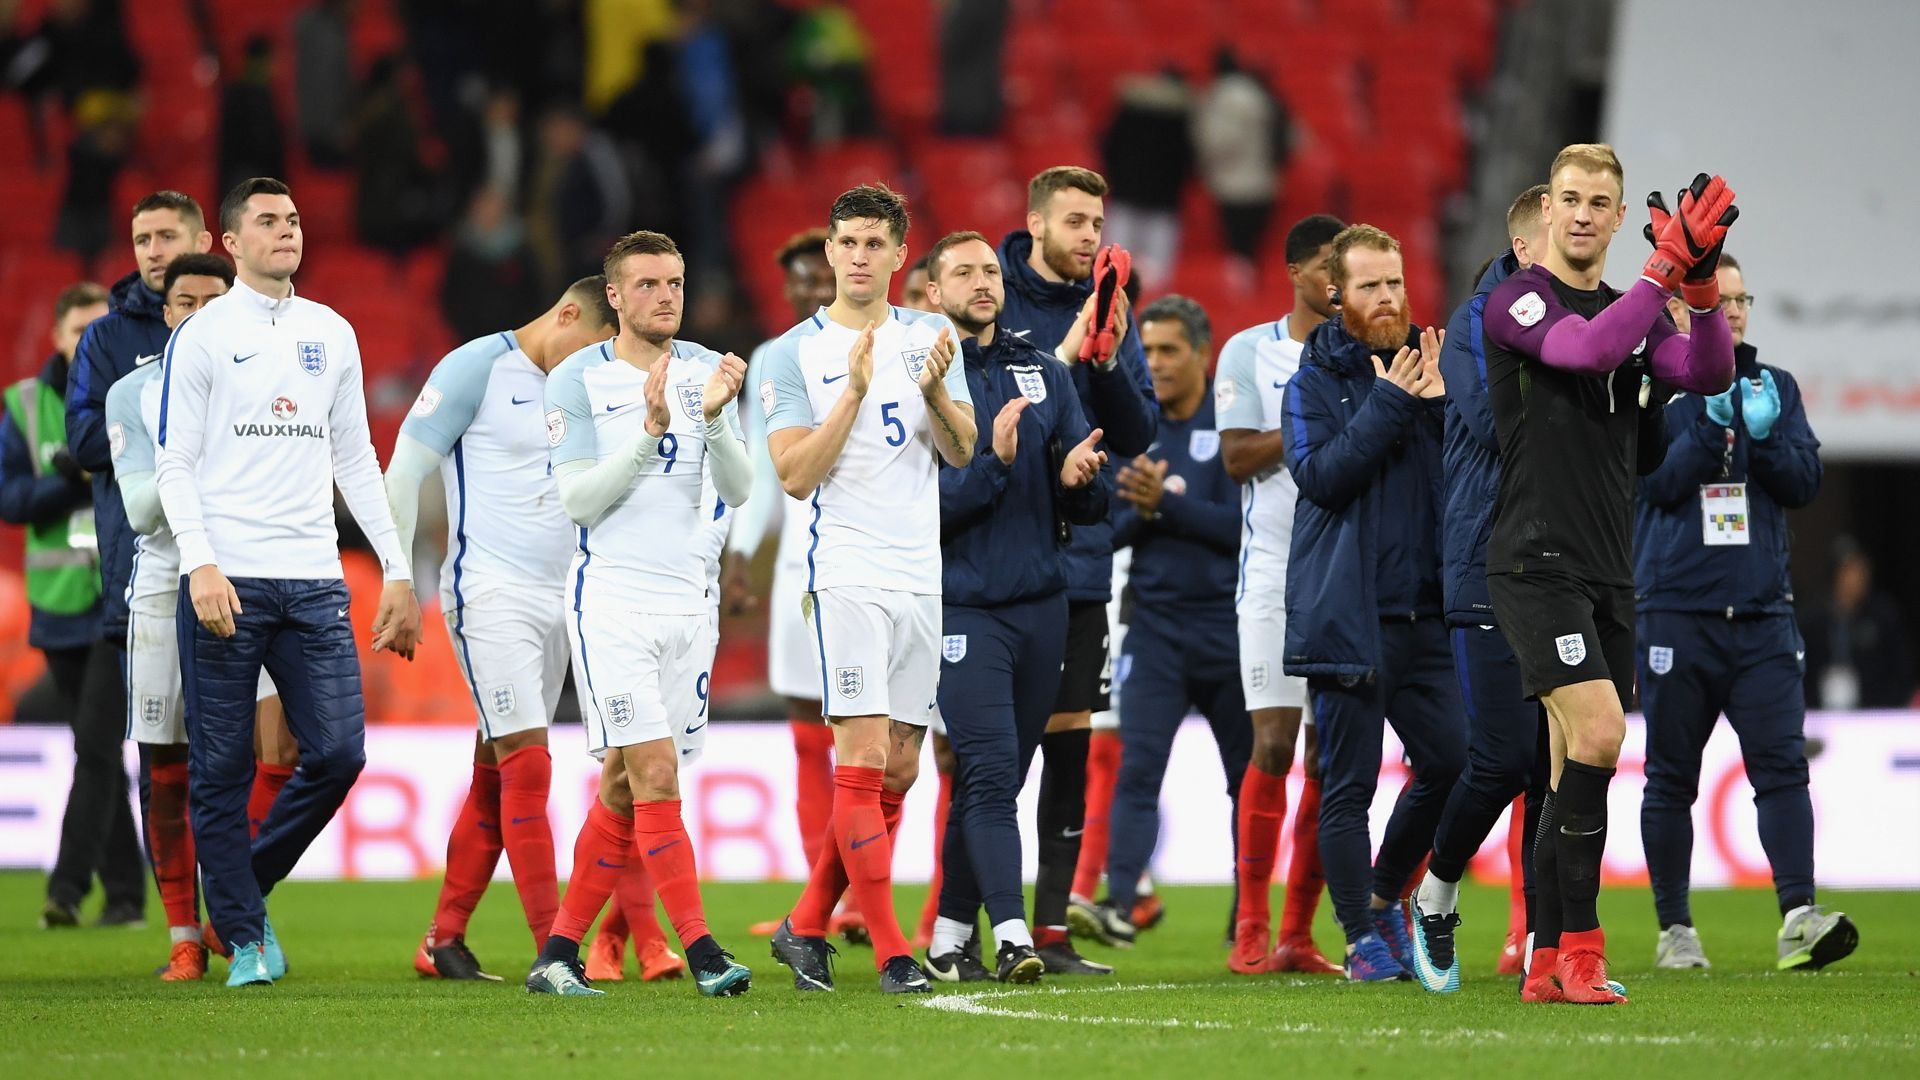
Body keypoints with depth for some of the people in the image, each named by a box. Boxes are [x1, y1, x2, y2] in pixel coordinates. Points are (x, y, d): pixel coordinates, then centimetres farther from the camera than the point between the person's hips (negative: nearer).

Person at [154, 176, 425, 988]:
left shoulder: (332, 334, 15)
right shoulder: (203, 335, 2)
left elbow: (355, 458, 20)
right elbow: (174, 463, -2)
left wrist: (397, 567, 14)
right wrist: (200, 564, -15)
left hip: (314, 583, 4)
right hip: (226, 582, -4)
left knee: (337, 753, -5)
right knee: (222, 769, -2)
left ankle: (250, 884, 18)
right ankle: (244, 940, 7)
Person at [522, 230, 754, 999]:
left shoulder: (706, 373, 9)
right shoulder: (578, 381, -2)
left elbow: (738, 492, 3)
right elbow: (579, 501, -9)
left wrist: (714, 418, -14)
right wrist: (650, 430, -19)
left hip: (687, 601, 5)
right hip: (612, 598, -5)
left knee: (624, 786, 6)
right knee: (655, 773, -14)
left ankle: (558, 954, 14)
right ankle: (701, 952, -17)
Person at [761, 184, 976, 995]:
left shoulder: (930, 338, 11)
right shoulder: (796, 353, 0)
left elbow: (962, 453, 5)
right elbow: (794, 475, -8)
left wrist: (935, 389, -14)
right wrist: (856, 390, -17)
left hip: (924, 576, 5)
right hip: (849, 575, -5)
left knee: (898, 768, 6)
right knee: (865, 756, -13)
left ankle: (807, 926, 18)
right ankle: (889, 951, -11)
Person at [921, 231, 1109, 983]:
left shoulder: (1043, 372, 12)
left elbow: (1093, 504, 12)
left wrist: (1080, 479, -10)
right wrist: (994, 463, -24)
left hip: (1043, 605, 5)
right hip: (963, 605, -5)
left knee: (997, 778, 9)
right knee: (989, 772, -14)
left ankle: (951, 934, 18)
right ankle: (1011, 936, -19)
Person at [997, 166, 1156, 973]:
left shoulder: (1108, 311, 10)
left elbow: (1139, 434, 5)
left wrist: (1108, 361, -10)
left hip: (1081, 562, 5)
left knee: (1070, 742, 5)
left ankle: (1052, 922, 10)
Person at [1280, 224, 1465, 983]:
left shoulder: (1420, 363, 13)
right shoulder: (1315, 380, 0)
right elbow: (1321, 474, -14)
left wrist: (1441, 406, -8)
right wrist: (1387, 403, -17)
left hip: (1422, 608, 5)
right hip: (1347, 615, -5)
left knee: (1450, 762, 2)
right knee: (1347, 785, -2)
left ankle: (1385, 896, 23)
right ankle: (1362, 938, 6)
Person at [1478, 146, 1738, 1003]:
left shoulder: (1635, 313, 15)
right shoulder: (1517, 300, -5)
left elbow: (1708, 375, -1)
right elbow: (1587, 348, -24)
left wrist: (1701, 288, -16)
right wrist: (1666, 268, -27)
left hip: (1606, 572, 7)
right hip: (1537, 562, -7)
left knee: (1575, 770, 7)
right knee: (1598, 732, -21)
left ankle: (1547, 963, 12)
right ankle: (1580, 947, -17)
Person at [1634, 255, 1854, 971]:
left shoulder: (1775, 388, 12)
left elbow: (1805, 482, 5)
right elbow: (1659, 482, -8)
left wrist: (1764, 434, -12)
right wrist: (1712, 423, -18)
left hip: (1762, 613, 2)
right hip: (1675, 612, -2)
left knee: (1781, 764, -12)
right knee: (1671, 778, 4)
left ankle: (1799, 918, -21)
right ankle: (1675, 930, 12)